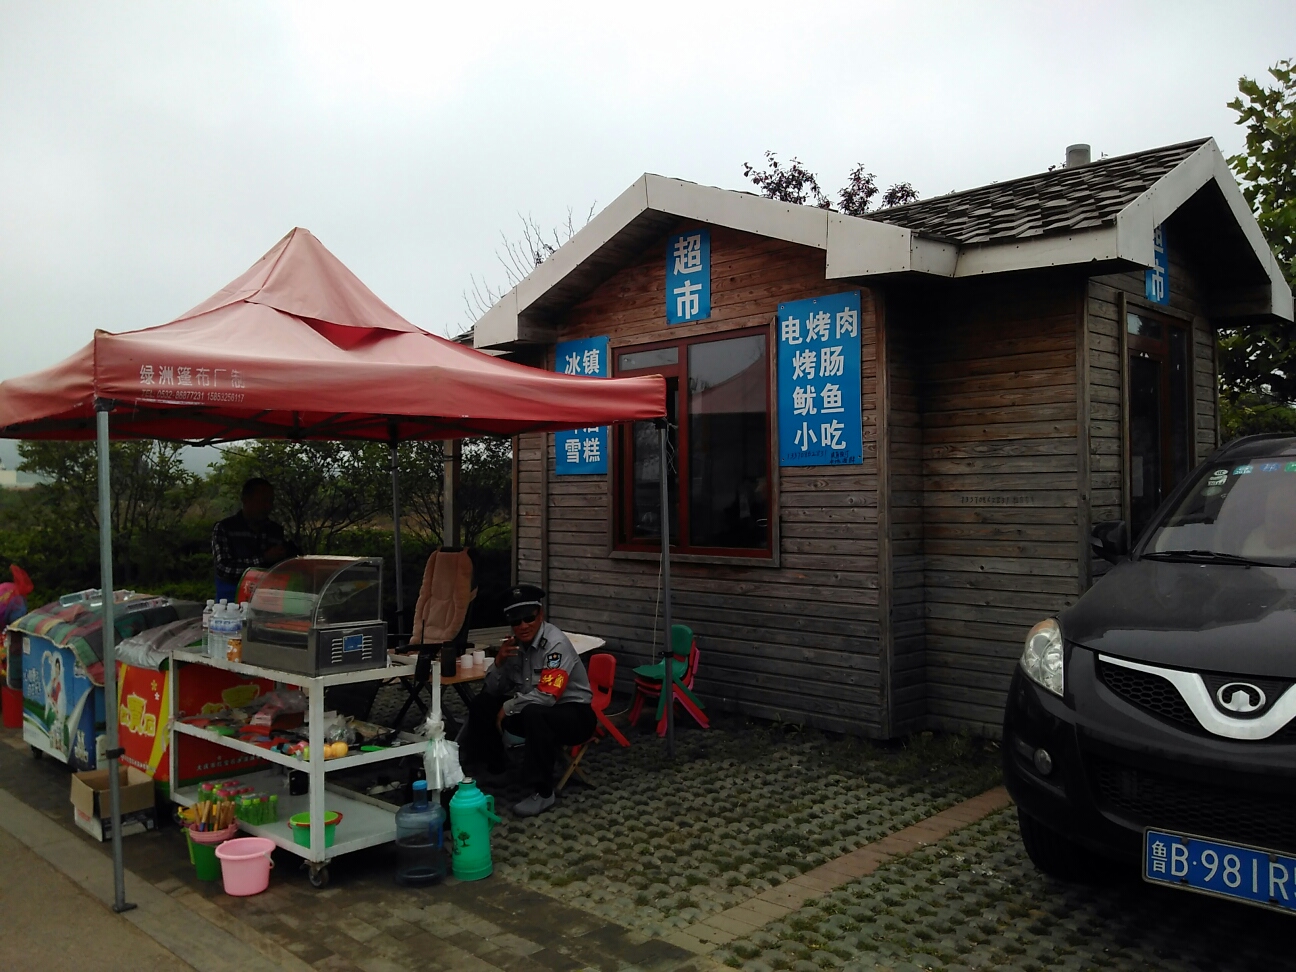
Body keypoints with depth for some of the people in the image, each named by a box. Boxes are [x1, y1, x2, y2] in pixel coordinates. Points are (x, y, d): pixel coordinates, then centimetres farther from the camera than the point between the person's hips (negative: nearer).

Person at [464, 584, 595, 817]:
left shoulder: (556, 644, -24)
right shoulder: (514, 643, -3)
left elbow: (547, 696, -31)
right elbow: (493, 690, 2)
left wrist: (507, 708, -19)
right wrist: (500, 662, -17)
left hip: (574, 714, -7)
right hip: (532, 710, 8)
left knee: (535, 714, -37)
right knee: (482, 704, 1)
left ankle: (543, 793, -23)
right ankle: (494, 766, 20)